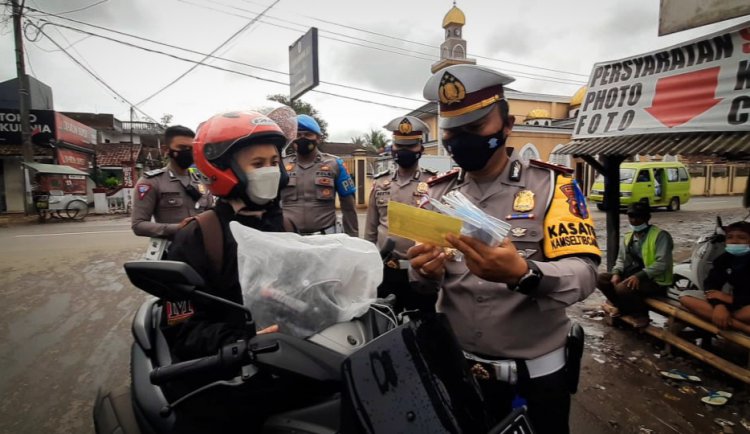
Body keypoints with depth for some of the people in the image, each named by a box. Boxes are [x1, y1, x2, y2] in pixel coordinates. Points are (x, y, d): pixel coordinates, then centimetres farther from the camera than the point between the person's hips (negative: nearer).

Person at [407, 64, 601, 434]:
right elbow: (423, 284, 0)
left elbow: (584, 275, -18)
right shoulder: (438, 192, -1)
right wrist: (425, 272, -23)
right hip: (457, 366, 3)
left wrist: (523, 275, -38)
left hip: (537, 370, -2)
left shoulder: (550, 184, -8)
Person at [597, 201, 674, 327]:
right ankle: (623, 307, 10)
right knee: (601, 278, -9)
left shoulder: (660, 235, -10)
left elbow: (662, 264, -20)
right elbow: (621, 259, 13)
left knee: (622, 288, -32)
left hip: (655, 281, -7)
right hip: (632, 276, 8)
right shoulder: (628, 237, 13)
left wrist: (639, 276, -29)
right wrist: (616, 273, -8)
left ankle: (641, 313, -2)